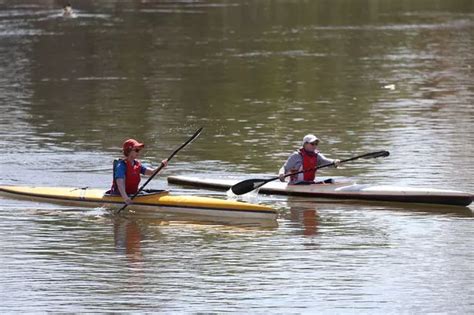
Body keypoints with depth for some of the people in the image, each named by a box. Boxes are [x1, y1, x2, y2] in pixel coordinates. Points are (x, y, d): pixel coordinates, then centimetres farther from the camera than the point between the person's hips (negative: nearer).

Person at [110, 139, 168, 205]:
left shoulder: (137, 164, 9)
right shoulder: (121, 165, -16)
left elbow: (152, 172, 3)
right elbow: (120, 183, -29)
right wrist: (125, 198, -45)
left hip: (133, 194, 7)